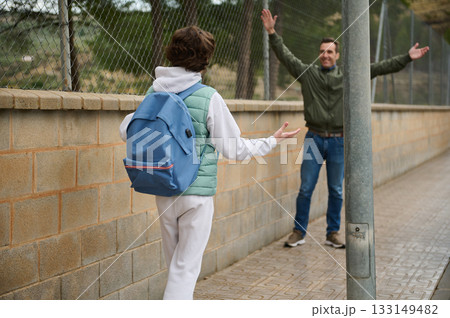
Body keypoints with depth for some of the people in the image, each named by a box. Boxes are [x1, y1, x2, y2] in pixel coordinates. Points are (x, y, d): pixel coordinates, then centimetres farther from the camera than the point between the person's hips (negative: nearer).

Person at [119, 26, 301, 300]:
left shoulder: (155, 92, 1)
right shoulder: (208, 97, -13)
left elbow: (128, 132, 10)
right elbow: (233, 149, -8)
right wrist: (272, 142, 6)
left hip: (164, 191, 5)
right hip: (197, 194, -5)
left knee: (175, 262, 19)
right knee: (185, 267, 2)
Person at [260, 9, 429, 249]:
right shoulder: (307, 73, 4)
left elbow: (378, 68, 3)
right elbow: (285, 56, -2)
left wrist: (407, 58, -2)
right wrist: (272, 33, -12)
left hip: (338, 141, 1)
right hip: (314, 138, -1)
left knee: (336, 191, 8)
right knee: (305, 188, 1)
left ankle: (332, 233, 19)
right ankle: (299, 232, 12)